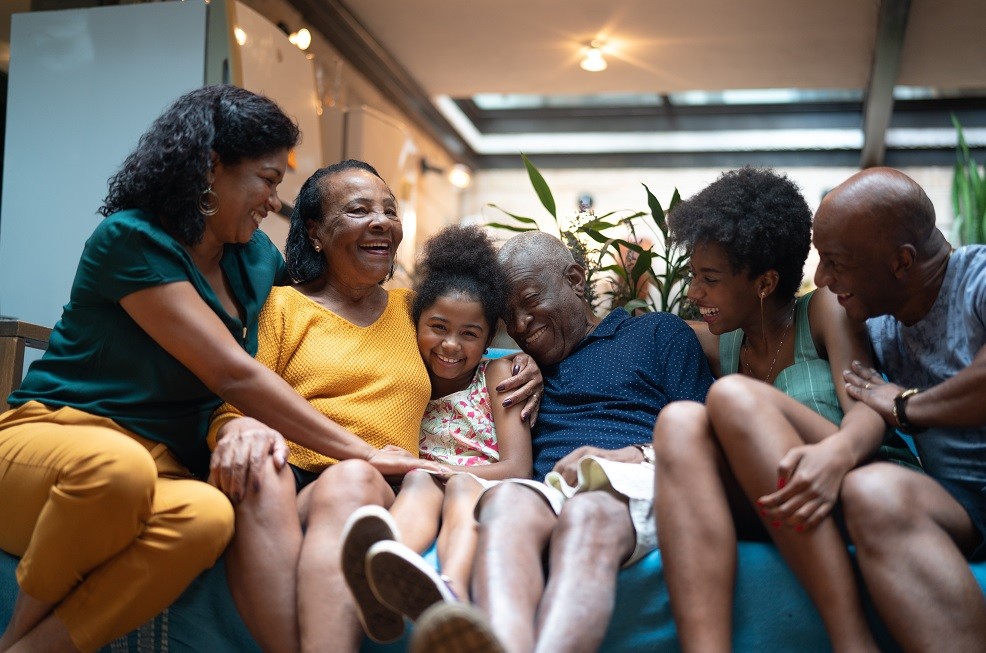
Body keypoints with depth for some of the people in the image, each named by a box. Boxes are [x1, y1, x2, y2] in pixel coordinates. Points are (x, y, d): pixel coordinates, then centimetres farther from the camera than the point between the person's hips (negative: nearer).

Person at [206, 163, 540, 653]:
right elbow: (231, 409, 7)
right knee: (258, 467, -38)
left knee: (351, 481, -36)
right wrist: (241, 429, -20)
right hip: (290, 481, -1)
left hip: (379, 491, 2)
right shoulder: (281, 305, 15)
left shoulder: (413, 309, 25)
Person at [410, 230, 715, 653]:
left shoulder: (660, 332, 22)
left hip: (633, 487, -2)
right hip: (549, 492, 3)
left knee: (586, 513, -39)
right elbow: (513, 465, 26)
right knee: (506, 500, -35)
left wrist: (635, 455, -8)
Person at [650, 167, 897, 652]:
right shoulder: (712, 344, 21)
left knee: (735, 396, -27)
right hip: (759, 517, 3)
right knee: (680, 419, -24)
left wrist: (837, 453, -29)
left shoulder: (823, 312, 9)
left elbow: (868, 412, -6)